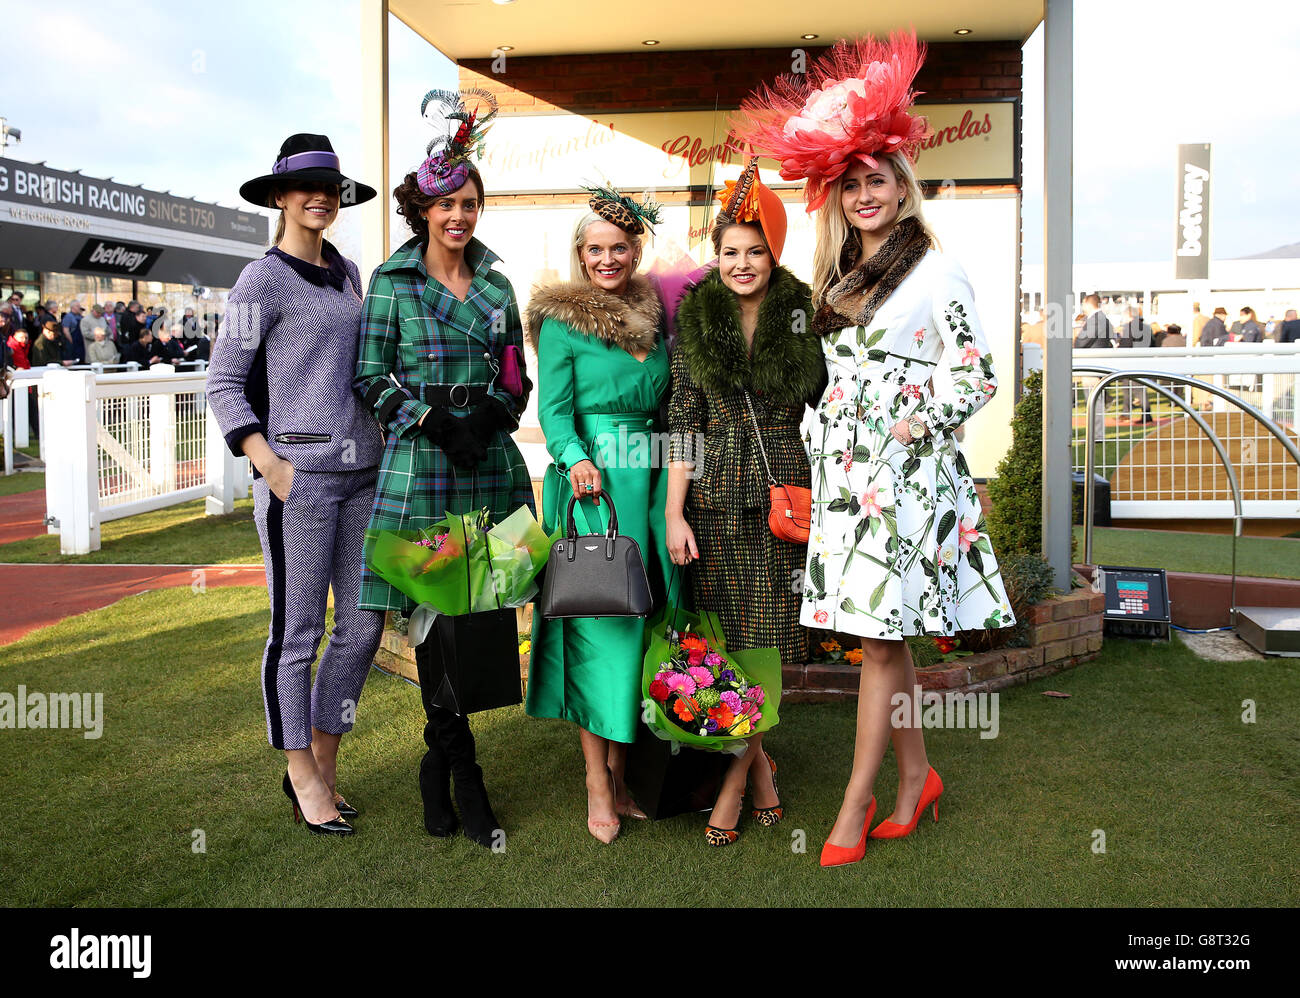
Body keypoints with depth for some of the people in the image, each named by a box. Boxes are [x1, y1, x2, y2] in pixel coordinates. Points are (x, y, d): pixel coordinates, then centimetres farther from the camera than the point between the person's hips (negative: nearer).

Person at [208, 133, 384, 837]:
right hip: (298, 475, -7)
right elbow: (222, 383, -5)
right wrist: (270, 465, -14)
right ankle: (303, 777, 17)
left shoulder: (347, 273, 17)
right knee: (297, 631, 1)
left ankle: (323, 761, 25)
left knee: (364, 621, 9)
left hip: (360, 471, 7)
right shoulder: (263, 280, -3)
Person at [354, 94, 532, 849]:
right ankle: (464, 773, 11)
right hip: (421, 467, -3)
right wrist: (436, 424, -13)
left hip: (493, 466, 4)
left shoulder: (496, 284, 13)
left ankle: (440, 761, 19)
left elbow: (518, 376, 14)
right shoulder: (392, 283, 2)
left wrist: (492, 413, -6)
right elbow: (372, 379, -1)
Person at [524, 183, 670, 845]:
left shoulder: (655, 315, 14)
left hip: (649, 482, 5)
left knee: (637, 620, 7)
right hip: (591, 481, -5)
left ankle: (620, 770, 17)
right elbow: (553, 407, -6)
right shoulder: (561, 319, 0)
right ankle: (597, 782, 5)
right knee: (597, 623, -4)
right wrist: (577, 459, -25)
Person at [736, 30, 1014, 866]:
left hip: (906, 474, -7)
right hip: (844, 471, 7)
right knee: (883, 636, 11)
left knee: (880, 639, -4)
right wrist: (818, 453, 12)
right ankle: (917, 776, 25)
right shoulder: (838, 278, 15)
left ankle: (855, 806, 5)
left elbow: (979, 378, -5)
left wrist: (912, 426, -12)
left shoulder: (935, 272, -5)